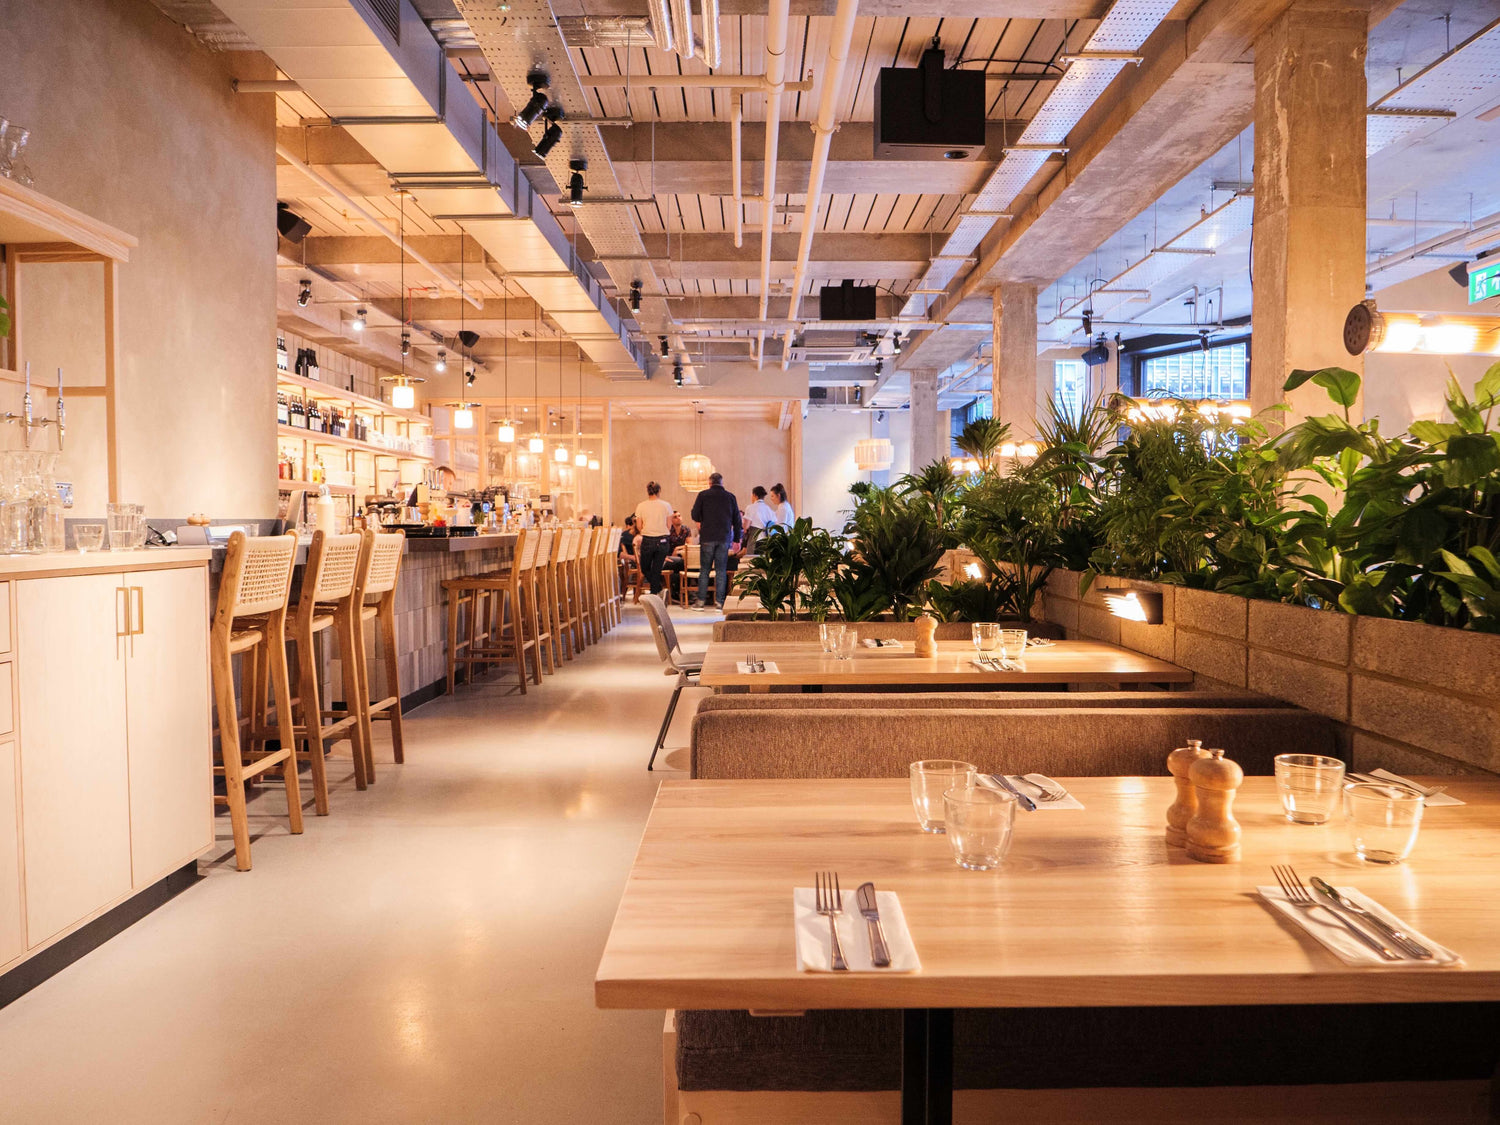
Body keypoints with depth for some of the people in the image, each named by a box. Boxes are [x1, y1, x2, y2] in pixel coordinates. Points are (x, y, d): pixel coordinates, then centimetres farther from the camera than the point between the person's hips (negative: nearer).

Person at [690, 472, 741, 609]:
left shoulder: (703, 495, -1)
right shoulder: (730, 496, 5)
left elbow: (695, 516, -1)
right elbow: (737, 520, 7)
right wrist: (736, 539, 13)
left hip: (707, 537, -1)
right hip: (724, 538, 1)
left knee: (704, 569, 6)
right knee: (721, 570, 5)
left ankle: (701, 601, 5)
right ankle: (720, 602, 3)